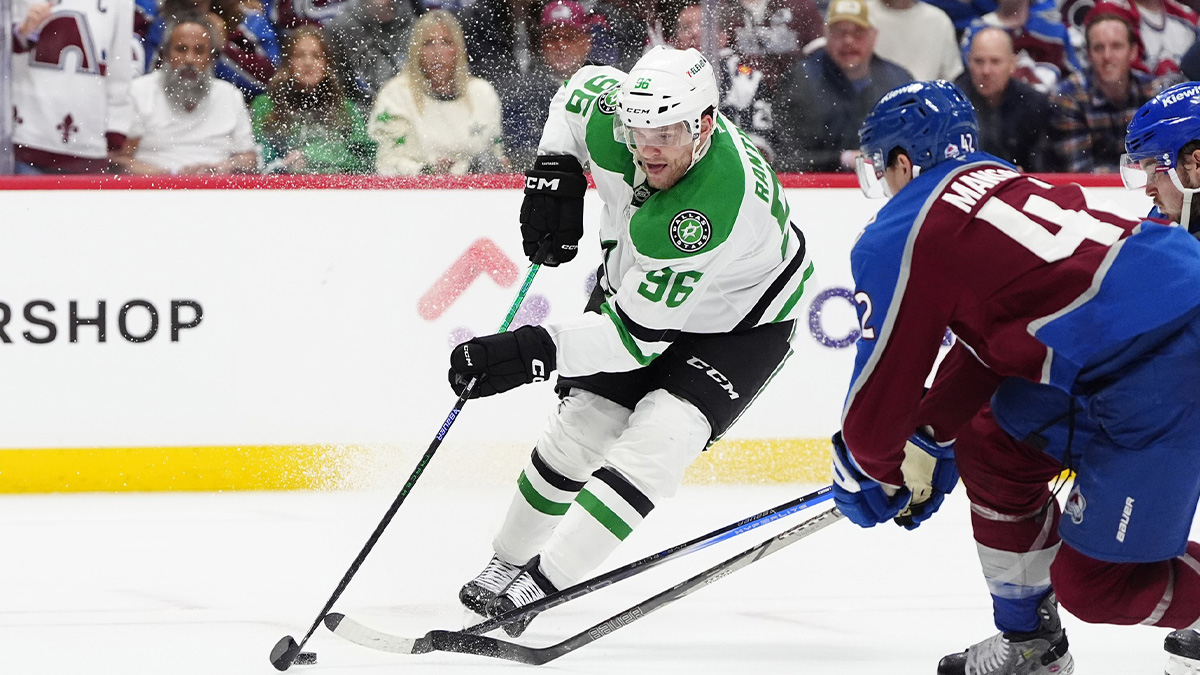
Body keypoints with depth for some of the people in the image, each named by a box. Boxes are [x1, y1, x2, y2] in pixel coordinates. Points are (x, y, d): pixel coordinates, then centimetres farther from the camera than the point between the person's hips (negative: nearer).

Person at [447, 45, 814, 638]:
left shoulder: (718, 202, -43)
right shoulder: (613, 117, -26)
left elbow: (640, 334, -39)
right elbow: (581, 87, 3)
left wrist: (535, 351, -46)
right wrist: (554, 174, -10)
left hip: (738, 321, -6)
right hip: (633, 280, 6)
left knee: (659, 439, -23)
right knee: (582, 427, 4)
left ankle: (541, 583, -17)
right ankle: (508, 561, 24)